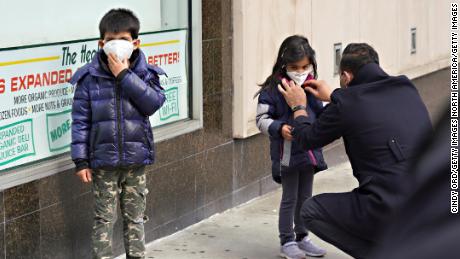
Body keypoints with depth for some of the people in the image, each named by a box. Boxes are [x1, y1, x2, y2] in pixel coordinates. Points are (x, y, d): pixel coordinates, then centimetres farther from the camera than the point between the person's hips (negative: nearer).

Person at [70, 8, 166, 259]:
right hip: (103, 161, -2)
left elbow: (153, 102, -17)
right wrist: (81, 160, -7)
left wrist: (124, 74, -19)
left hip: (136, 160, 2)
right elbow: (80, 120, -3)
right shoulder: (89, 77, -4)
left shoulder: (145, 74, 0)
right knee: (104, 219, 3)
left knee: (135, 217, 13)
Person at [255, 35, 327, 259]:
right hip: (287, 152, -5)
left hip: (309, 149, 6)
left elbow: (319, 114, 15)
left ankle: (302, 238, 31)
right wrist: (279, 128, -25)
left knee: (305, 197, 17)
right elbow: (262, 119, -10)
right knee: (290, 198, 4)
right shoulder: (273, 88, -13)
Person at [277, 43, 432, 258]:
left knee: (311, 210, 15)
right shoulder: (407, 89, 9)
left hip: (389, 212, -6)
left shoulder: (345, 104, -7)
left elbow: (307, 140, 11)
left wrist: (298, 107, 29)